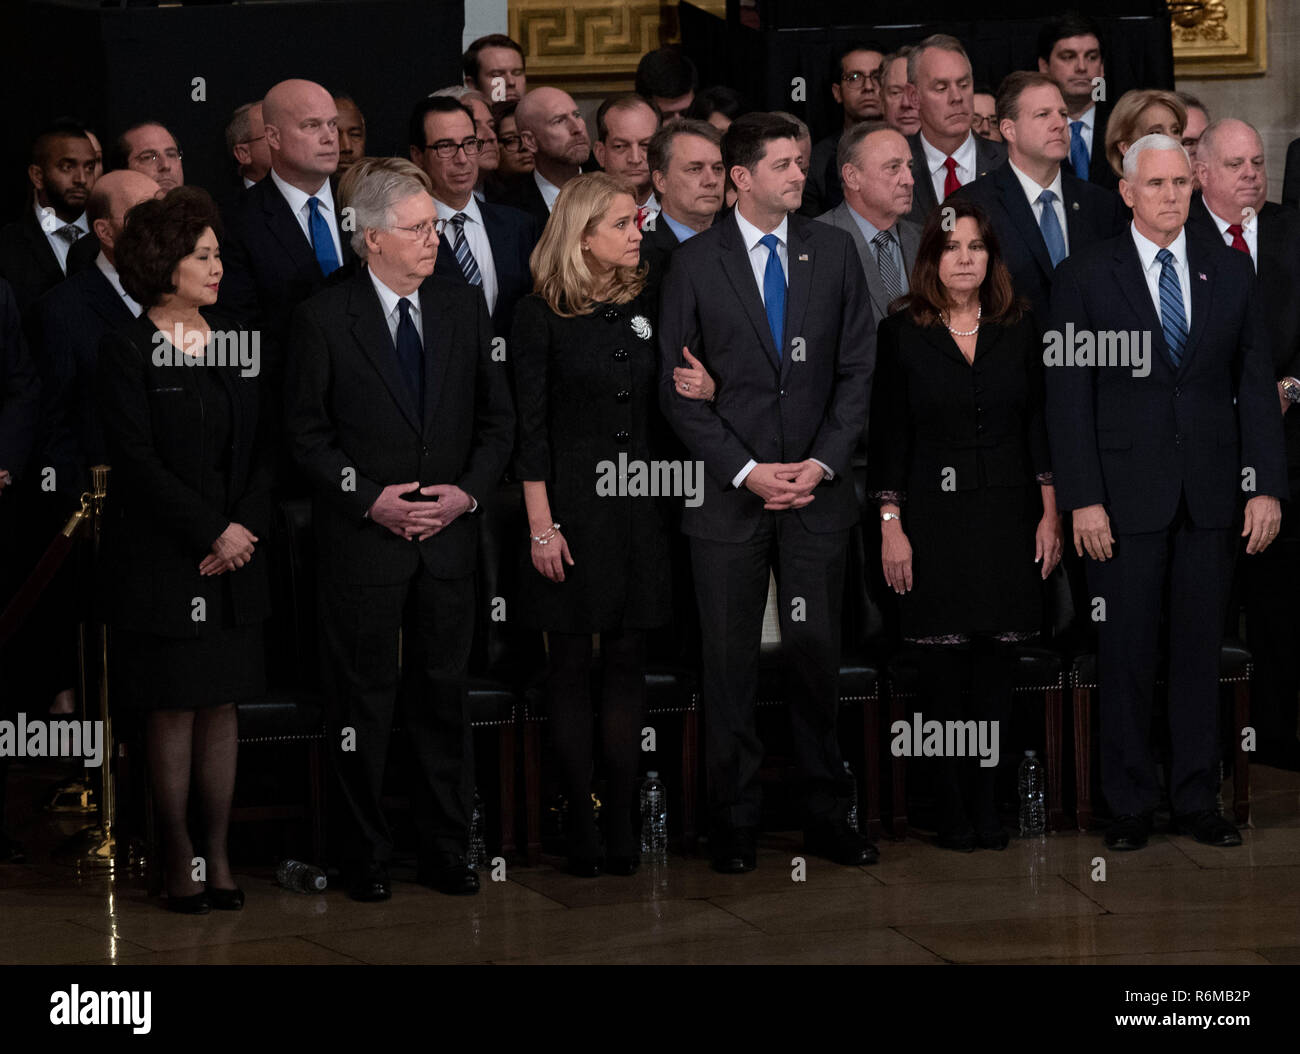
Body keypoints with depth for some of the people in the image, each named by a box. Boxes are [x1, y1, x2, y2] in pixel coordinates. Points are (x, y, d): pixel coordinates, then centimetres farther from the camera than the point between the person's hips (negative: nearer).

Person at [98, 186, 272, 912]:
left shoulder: (233, 341, 9)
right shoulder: (129, 349, -7)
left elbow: (262, 446, 8)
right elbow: (138, 462, -12)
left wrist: (247, 526, -7)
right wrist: (211, 533, -14)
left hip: (236, 550, 5)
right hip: (162, 558, -5)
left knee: (223, 704, 6)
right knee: (172, 709, 0)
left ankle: (219, 854, 11)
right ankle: (179, 858, 6)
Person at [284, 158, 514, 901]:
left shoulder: (465, 308, 6)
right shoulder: (325, 318, -4)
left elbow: (498, 416, 10)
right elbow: (307, 432, -3)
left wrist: (468, 491, -5)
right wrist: (370, 498, -12)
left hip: (450, 536, 3)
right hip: (363, 538, -3)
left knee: (444, 696, 8)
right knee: (365, 701, 4)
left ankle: (446, 849, 17)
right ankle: (368, 855, 14)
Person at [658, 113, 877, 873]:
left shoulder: (834, 252, 6)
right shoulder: (695, 263, 0)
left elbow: (859, 369, 5)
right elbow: (678, 387, -2)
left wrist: (823, 462, -6)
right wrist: (745, 470, -10)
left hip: (818, 490, 2)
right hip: (729, 493, -1)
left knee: (818, 652, 3)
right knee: (731, 659, 3)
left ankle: (828, 816, 12)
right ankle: (735, 823, 11)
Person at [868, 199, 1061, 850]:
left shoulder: (1018, 330, 7)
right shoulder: (901, 334, 1)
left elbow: (1039, 424, 9)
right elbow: (888, 436, 0)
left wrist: (1050, 514, 4)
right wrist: (891, 525, -5)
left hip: (1007, 515, 2)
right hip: (934, 519, -2)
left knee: (997, 664, 2)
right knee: (942, 668, -1)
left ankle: (985, 803, 9)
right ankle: (953, 812, 6)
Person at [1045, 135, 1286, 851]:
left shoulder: (1230, 270, 8)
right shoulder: (1085, 275, 0)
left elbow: (1255, 383, 8)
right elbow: (1067, 395, -2)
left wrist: (1267, 485, 0)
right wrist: (1082, 499, -9)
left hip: (1210, 494, 2)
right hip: (1125, 494, -2)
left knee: (1201, 648, 7)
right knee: (1125, 653, 1)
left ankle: (1197, 799, 15)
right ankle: (1129, 804, 10)